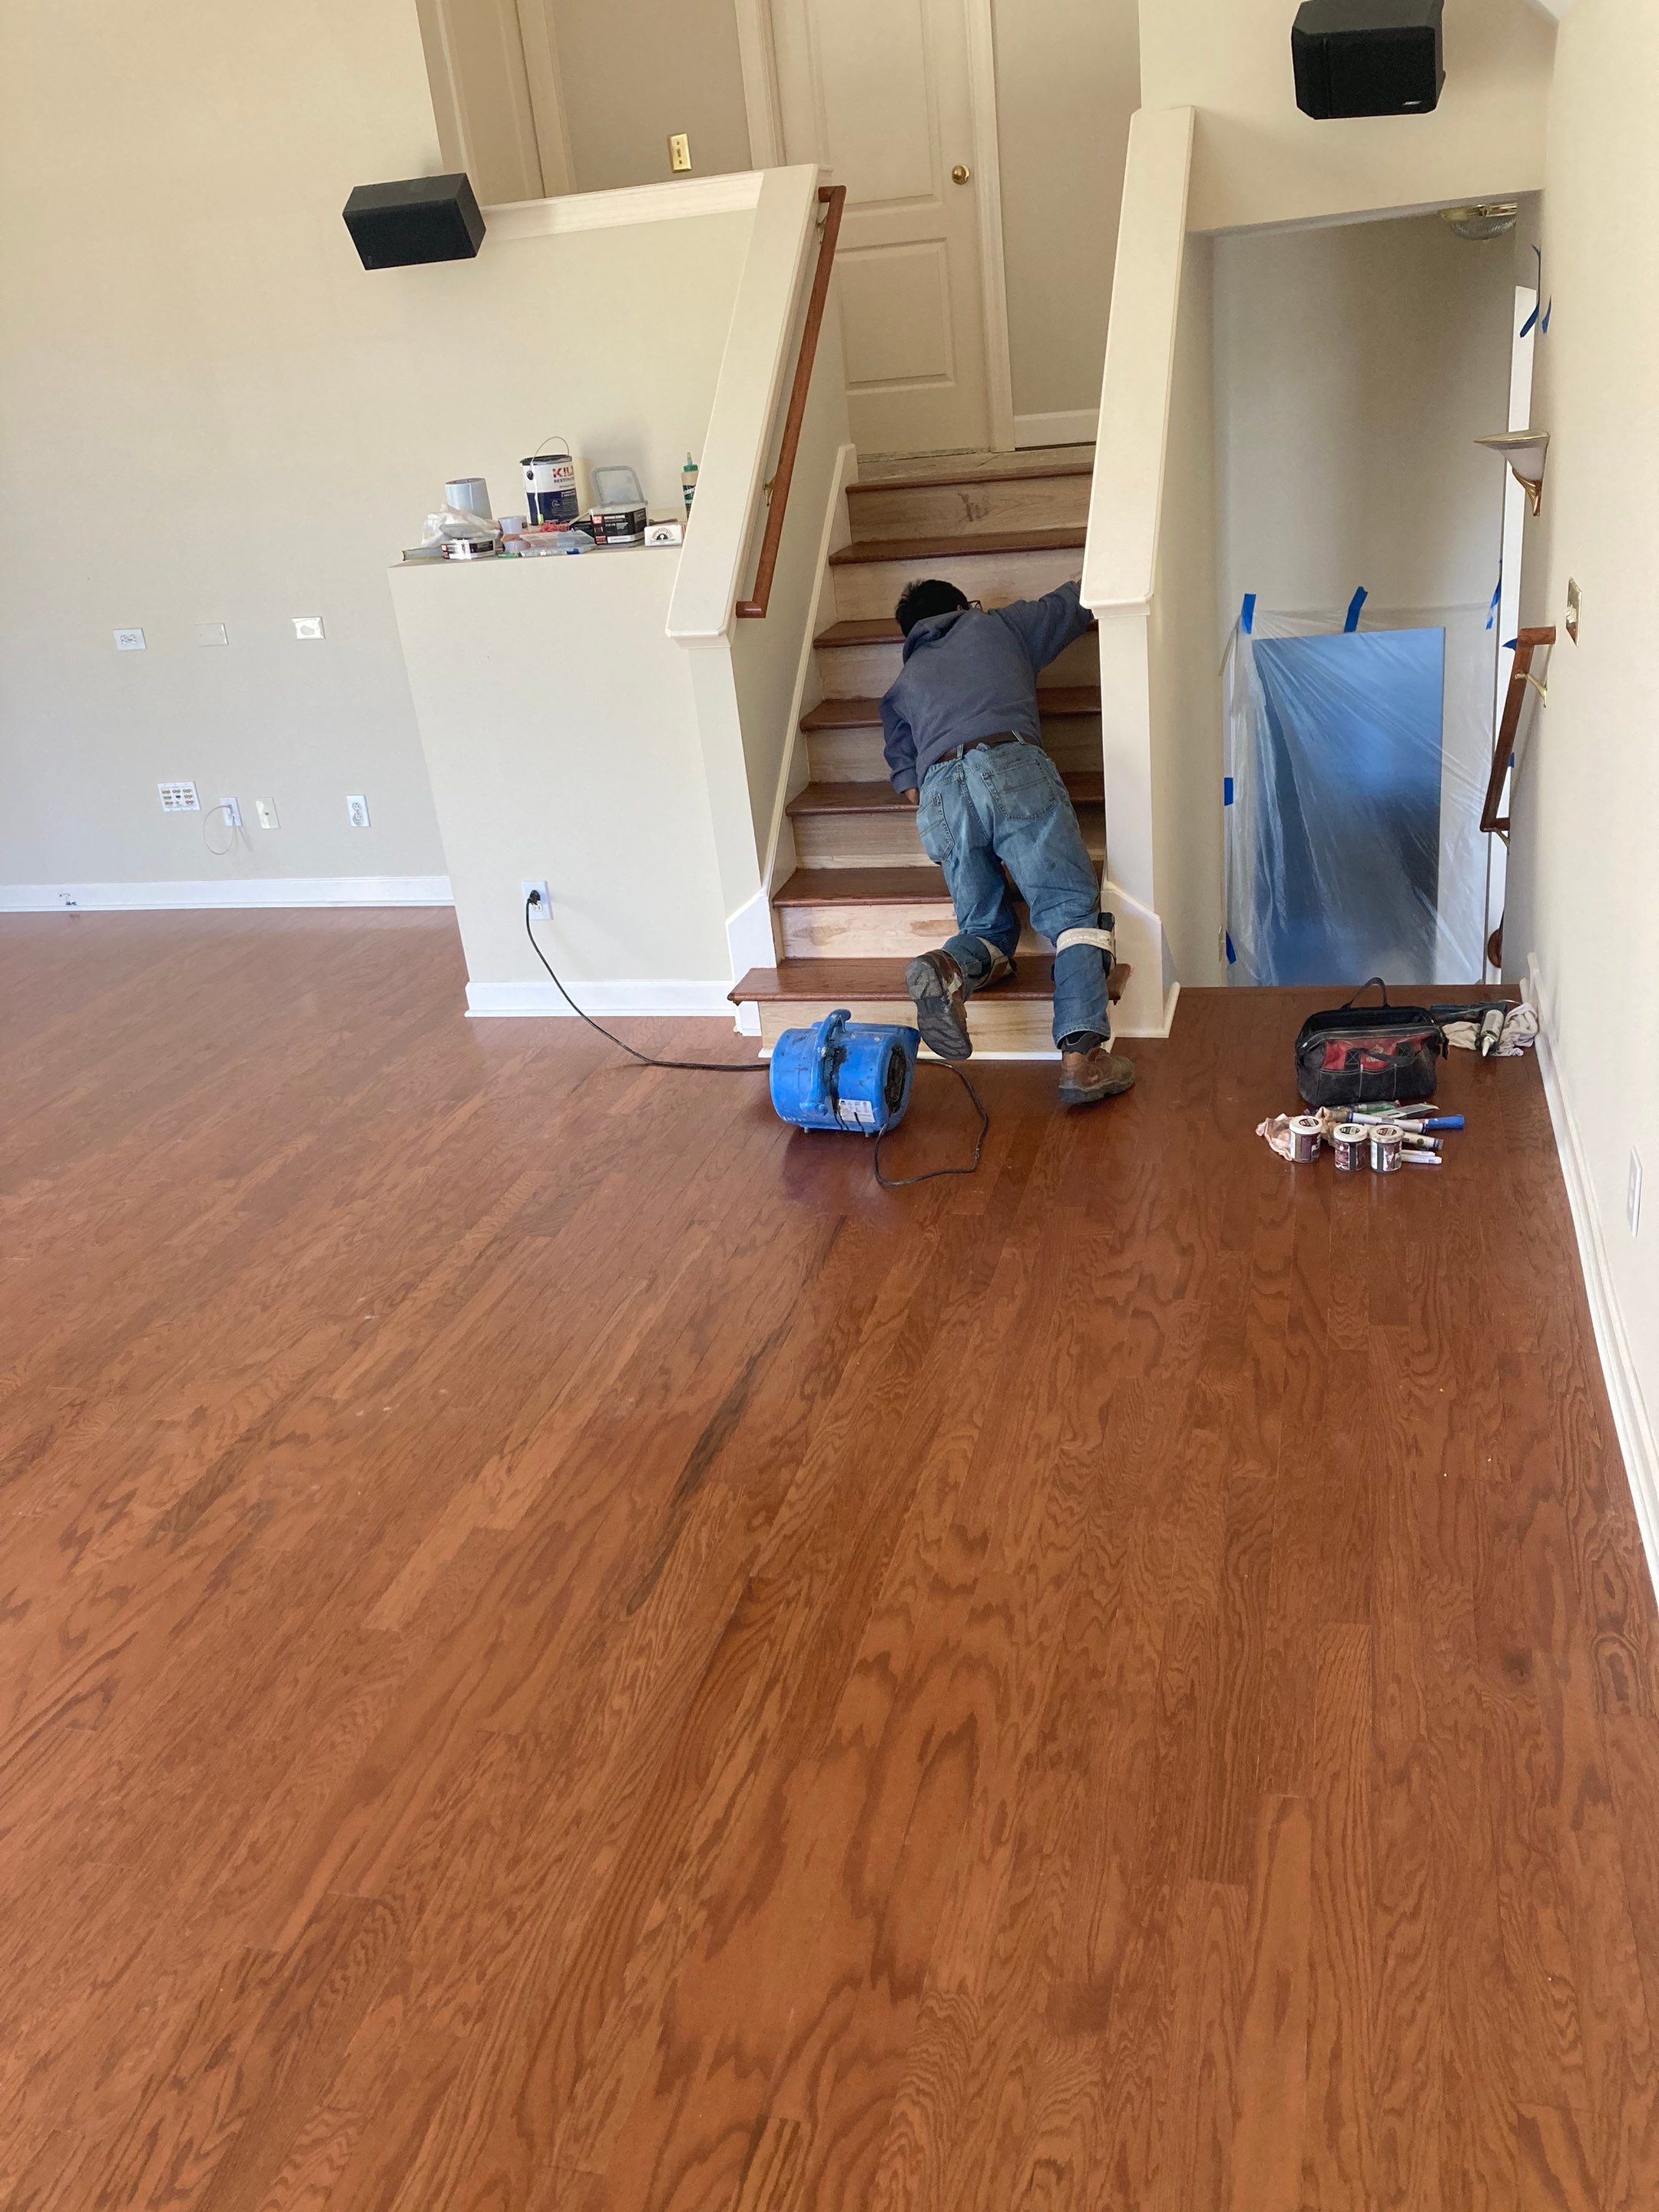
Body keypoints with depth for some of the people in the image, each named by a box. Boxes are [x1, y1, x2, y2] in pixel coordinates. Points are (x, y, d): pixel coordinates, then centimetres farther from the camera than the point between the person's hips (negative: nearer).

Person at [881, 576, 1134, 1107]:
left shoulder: (900, 687, 34)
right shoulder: (996, 624, 31)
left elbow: (907, 783, 25)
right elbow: (1076, 603, 43)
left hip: (938, 795, 3)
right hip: (1011, 768, -3)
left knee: (989, 929, 13)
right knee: (1073, 911, -7)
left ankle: (948, 967, -24)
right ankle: (1081, 1055, -29)